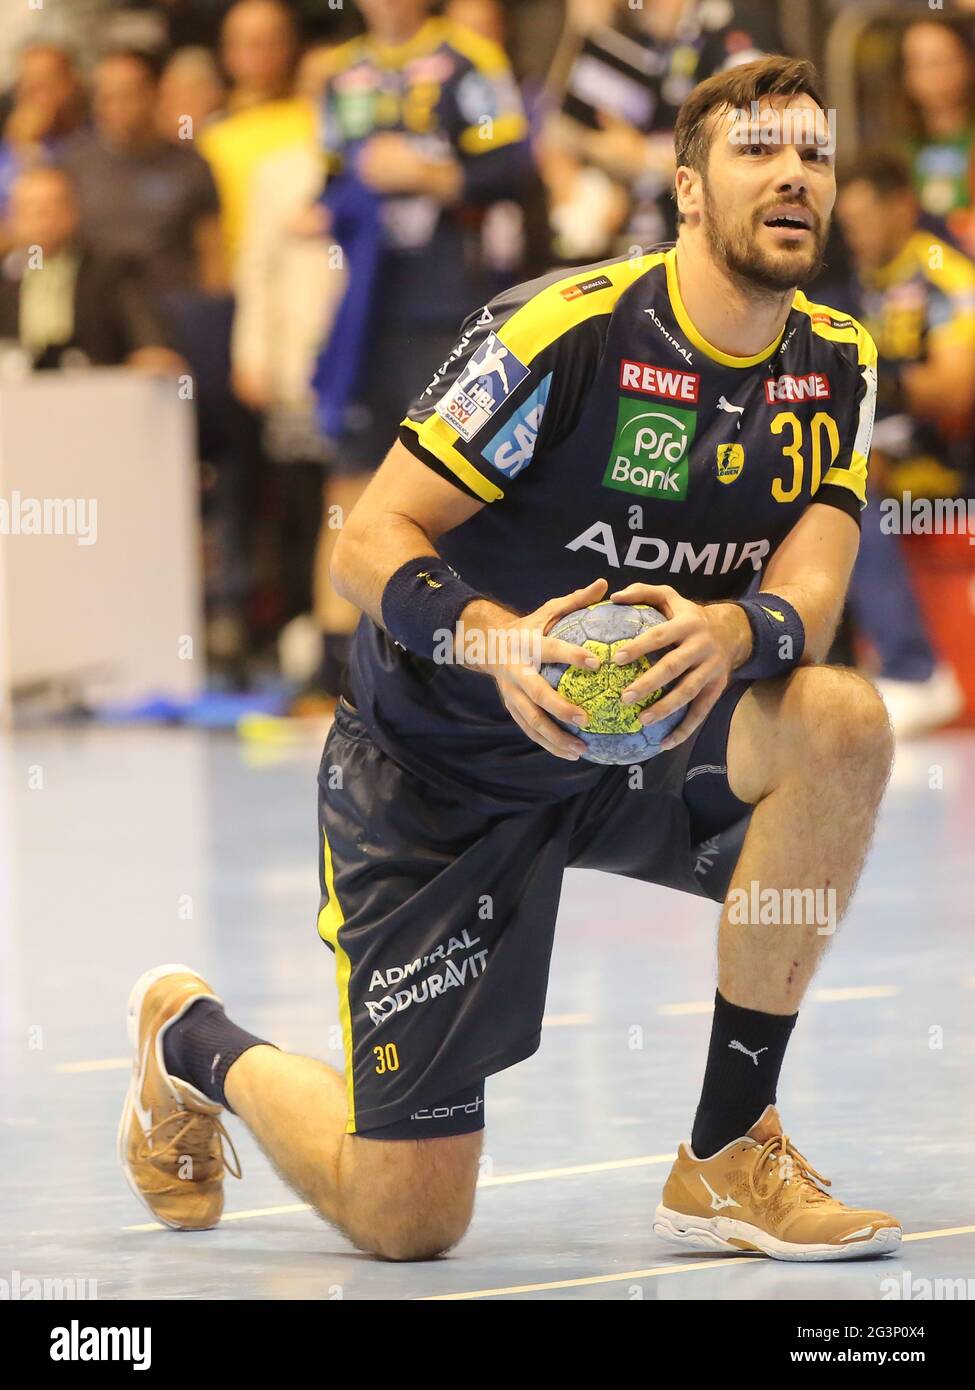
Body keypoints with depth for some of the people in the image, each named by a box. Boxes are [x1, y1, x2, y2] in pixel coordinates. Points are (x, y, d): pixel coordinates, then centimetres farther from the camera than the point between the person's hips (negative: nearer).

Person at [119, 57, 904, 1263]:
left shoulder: (833, 364, -4)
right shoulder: (567, 328, -20)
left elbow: (809, 598, -16)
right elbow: (368, 544, -20)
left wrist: (736, 633, -40)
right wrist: (499, 640, -40)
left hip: (642, 743, 5)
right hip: (435, 768, -5)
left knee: (843, 722, -29)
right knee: (403, 1220, -6)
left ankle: (729, 1154, -16)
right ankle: (189, 1041, 29)